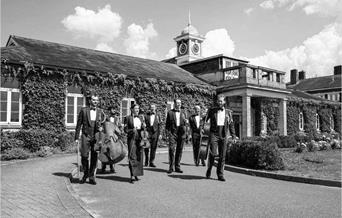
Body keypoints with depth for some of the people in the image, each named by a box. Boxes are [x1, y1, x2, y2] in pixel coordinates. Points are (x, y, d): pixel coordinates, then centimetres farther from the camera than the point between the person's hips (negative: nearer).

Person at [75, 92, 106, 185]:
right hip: (85, 136, -1)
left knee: (94, 157, 2)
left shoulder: (100, 112, 9)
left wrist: (101, 128, -6)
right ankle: (85, 174, 20)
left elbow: (103, 124, 17)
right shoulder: (84, 110, 3)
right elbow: (79, 124, 4)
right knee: (84, 156, -4)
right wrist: (76, 137, 1)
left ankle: (92, 177, 14)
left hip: (96, 137, 2)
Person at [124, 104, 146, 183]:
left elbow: (144, 128, 14)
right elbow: (125, 129, 0)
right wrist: (132, 130, -17)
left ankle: (136, 174, 17)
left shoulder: (141, 117, 13)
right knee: (132, 156, -9)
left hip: (140, 138, 5)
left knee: (139, 156, 6)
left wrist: (143, 126, -8)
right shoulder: (128, 118, 2)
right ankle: (132, 176, -9)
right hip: (132, 138, -4)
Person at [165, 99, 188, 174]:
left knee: (179, 150, 4)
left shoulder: (183, 113, 16)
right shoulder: (170, 112, 8)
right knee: (171, 149, -11)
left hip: (181, 133, 3)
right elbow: (167, 123, 6)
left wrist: (186, 122, -2)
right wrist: (167, 132, -3)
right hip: (173, 133, -3)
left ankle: (177, 167, 12)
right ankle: (171, 167, -4)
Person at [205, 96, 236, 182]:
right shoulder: (212, 110, 7)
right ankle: (209, 169, 13)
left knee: (222, 156, 2)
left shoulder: (228, 112, 12)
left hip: (224, 135, 2)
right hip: (214, 134, -2)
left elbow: (231, 124, 13)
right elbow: (205, 119, 5)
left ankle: (220, 174, 12)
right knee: (213, 153, -12)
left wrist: (233, 136, 7)